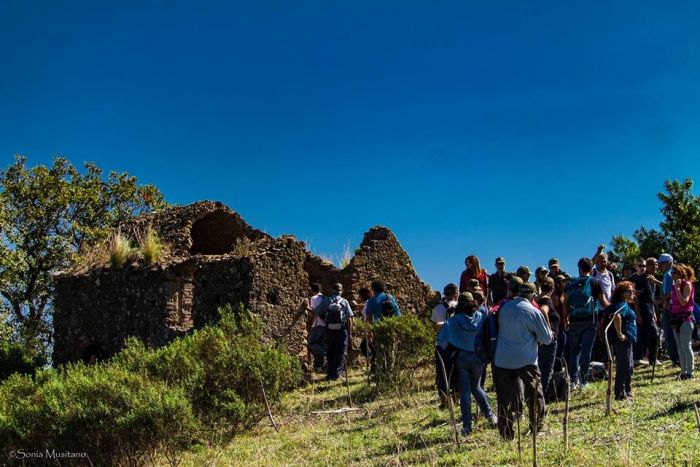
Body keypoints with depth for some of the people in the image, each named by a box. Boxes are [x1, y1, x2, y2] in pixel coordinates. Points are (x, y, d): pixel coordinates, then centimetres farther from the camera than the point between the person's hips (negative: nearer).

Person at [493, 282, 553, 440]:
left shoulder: (504, 307, 5)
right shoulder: (534, 312, -8)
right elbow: (546, 339, -1)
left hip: (502, 360, 3)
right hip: (525, 360, -3)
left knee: (504, 398, 7)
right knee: (535, 395, 15)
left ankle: (505, 433, 9)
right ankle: (536, 426, 19)